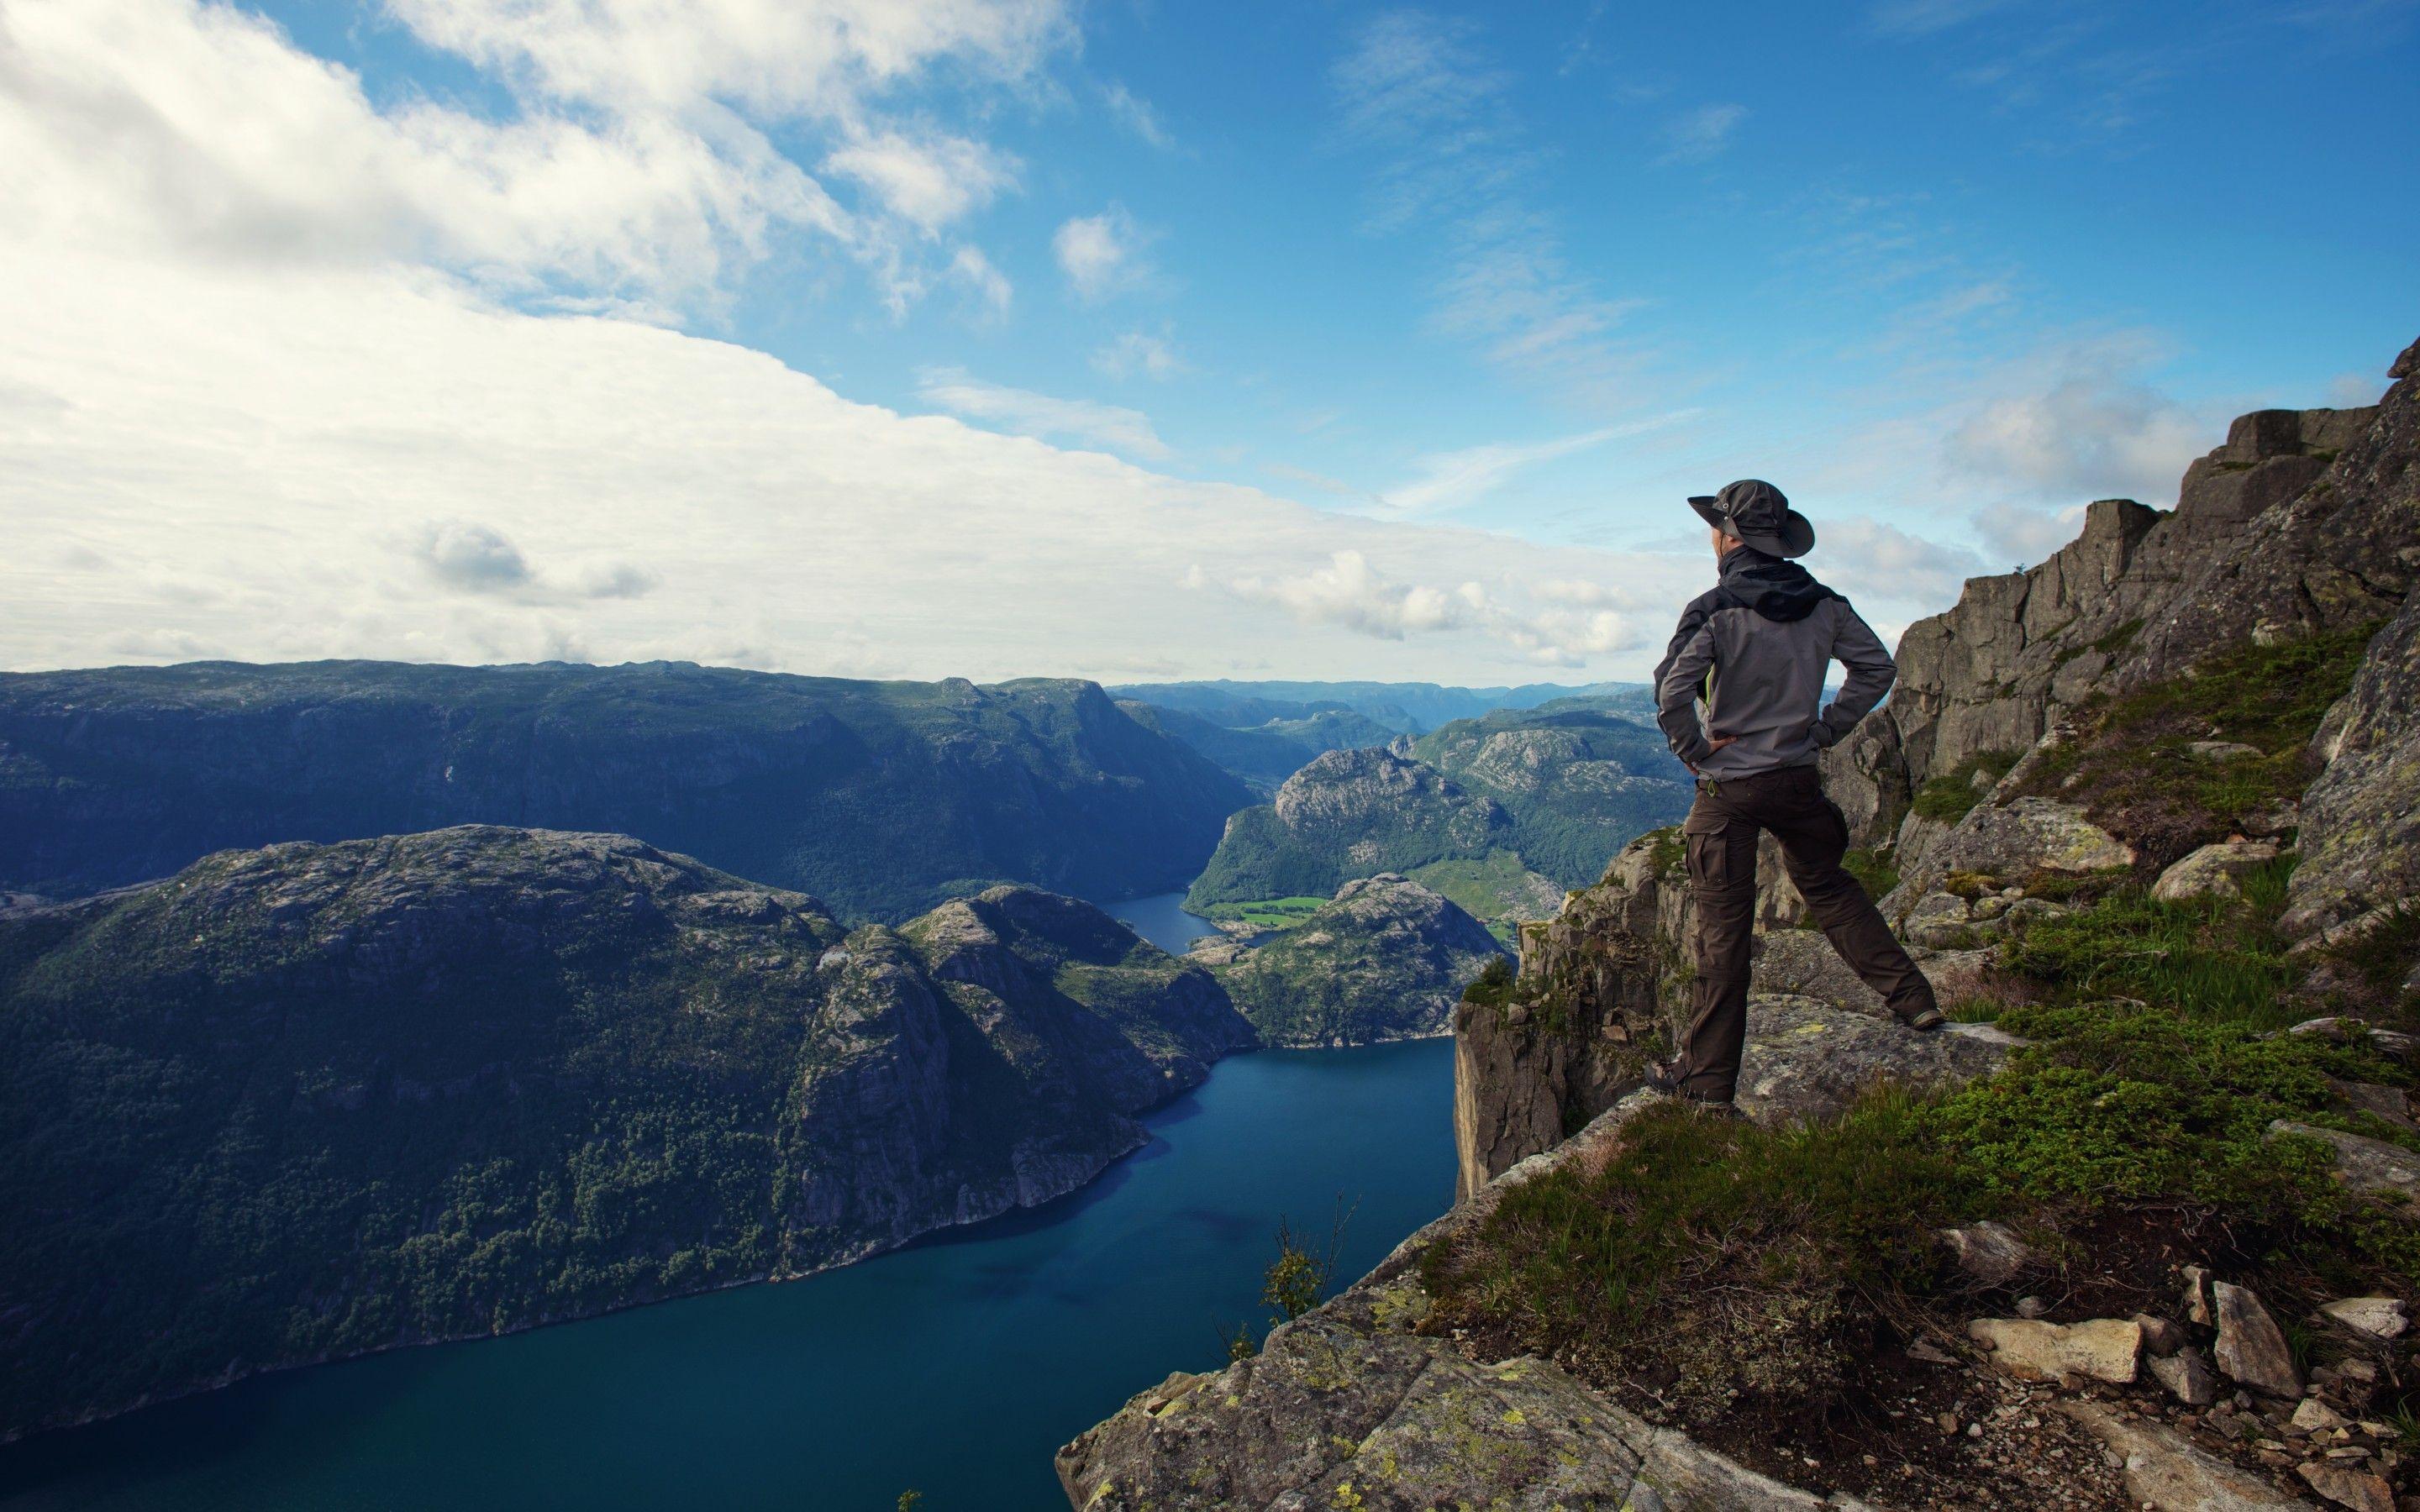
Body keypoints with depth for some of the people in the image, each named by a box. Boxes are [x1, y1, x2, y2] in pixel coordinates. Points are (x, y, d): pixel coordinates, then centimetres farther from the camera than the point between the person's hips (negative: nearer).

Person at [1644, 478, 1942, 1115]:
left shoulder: (1715, 609, -14)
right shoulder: (1822, 604, 4)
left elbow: (1670, 692, -26)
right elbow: (1877, 667, 12)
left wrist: (1694, 750, -11)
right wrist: (1828, 729, 12)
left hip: (1728, 788, -5)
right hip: (1799, 780, 5)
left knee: (1723, 927, 1)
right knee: (1829, 888, 28)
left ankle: (1707, 1077, 9)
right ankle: (1912, 997, 27)